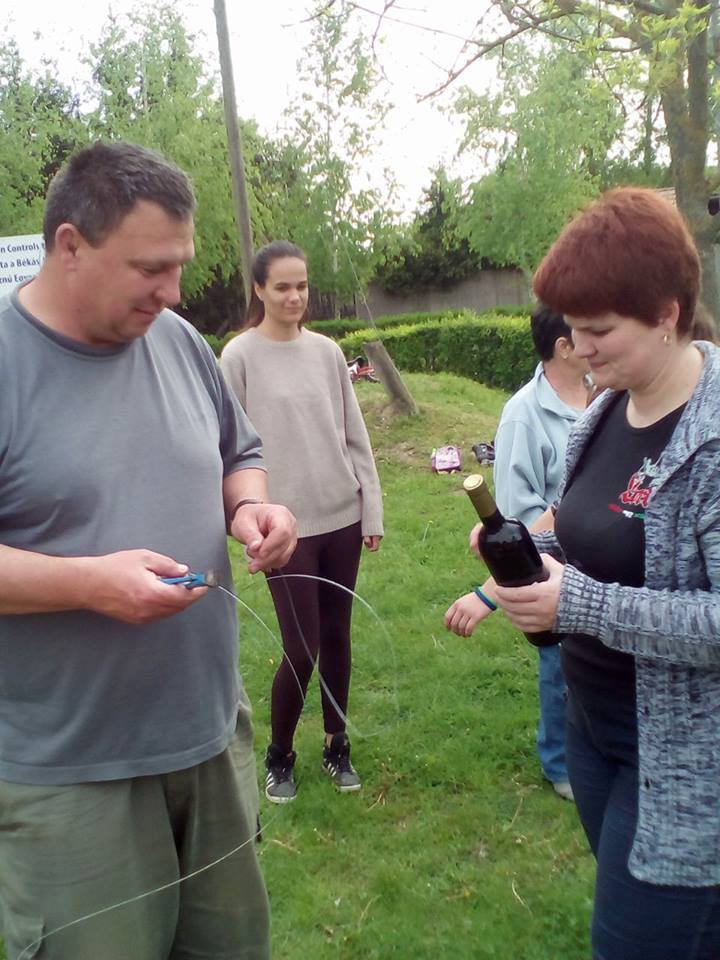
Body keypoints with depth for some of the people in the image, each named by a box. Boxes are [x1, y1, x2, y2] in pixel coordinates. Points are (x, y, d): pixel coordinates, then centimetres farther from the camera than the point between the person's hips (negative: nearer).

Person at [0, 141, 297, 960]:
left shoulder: (179, 342, 3)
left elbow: (238, 456, 15)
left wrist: (250, 506, -7)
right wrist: (86, 582, -27)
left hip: (211, 732, 6)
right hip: (69, 773, -5)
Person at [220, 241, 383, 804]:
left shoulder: (327, 351, 5)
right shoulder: (240, 356, -7)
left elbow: (355, 435, 8)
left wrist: (372, 508, 6)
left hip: (342, 519, 4)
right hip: (288, 526, -4)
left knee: (337, 637, 13)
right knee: (302, 649, -1)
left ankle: (337, 746, 33)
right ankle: (280, 757, 25)